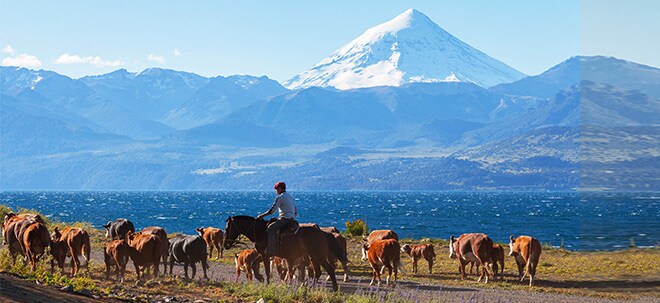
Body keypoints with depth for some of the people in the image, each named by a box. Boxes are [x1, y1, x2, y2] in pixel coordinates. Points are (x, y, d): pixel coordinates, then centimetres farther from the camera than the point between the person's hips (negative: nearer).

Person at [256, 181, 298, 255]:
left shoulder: (280, 197, -8)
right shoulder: (290, 197, 21)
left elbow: (271, 211, -11)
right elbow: (296, 211, 23)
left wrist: (262, 216, -2)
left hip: (285, 218, -10)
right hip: (292, 220, 10)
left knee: (270, 229, -24)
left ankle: (271, 250, -36)